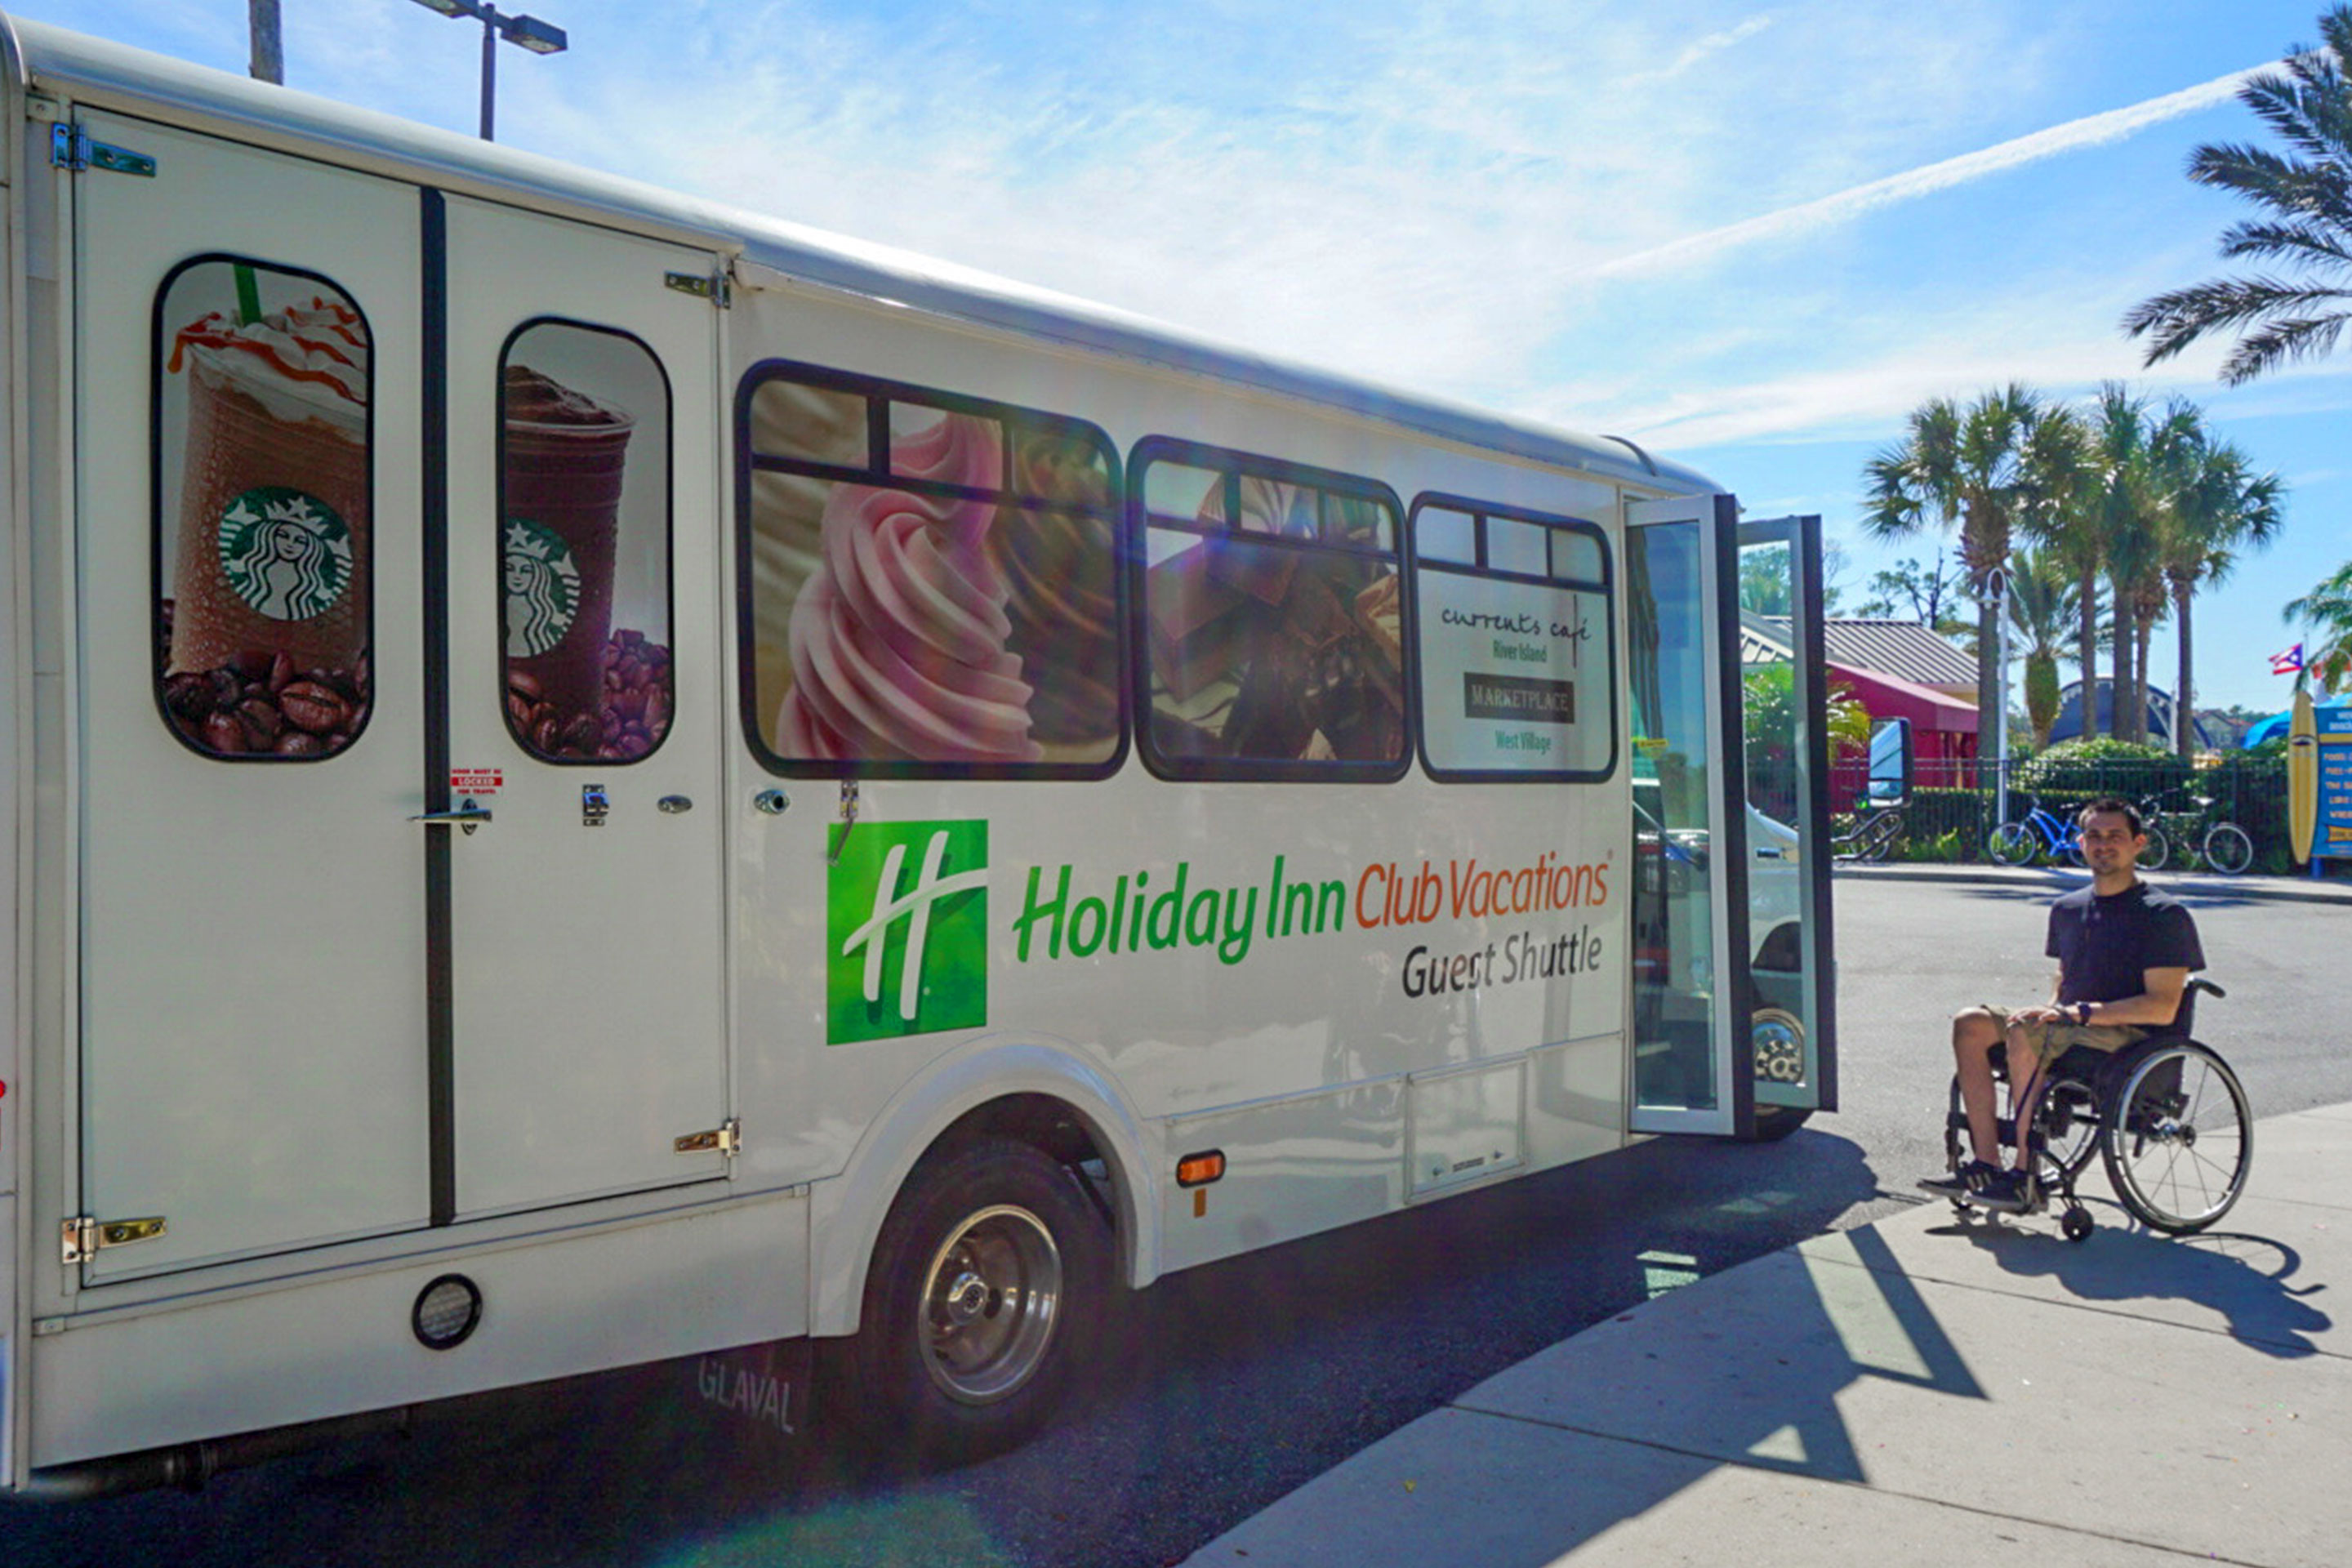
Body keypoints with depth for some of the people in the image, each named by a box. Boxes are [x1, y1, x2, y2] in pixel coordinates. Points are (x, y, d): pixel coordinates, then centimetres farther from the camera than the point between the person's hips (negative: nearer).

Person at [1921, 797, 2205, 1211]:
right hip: (2072, 1029, 7)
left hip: (2131, 1039, -7)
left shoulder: (2163, 915, -5)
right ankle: (1985, 1163, -19)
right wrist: (2049, 1011, 2)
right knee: (1970, 1023, -16)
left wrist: (2081, 1012, -20)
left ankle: (2025, 1174, -26)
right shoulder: (2068, 908, 17)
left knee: (2024, 1034, -33)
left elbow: (2162, 1009, -13)